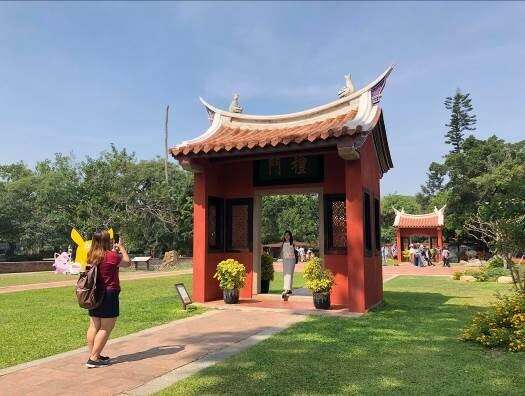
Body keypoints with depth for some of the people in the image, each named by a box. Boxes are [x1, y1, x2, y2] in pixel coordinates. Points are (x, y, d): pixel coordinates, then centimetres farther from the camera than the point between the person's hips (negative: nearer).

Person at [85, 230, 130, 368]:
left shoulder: (91, 256, 4)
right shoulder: (111, 256, -17)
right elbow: (127, 262, 0)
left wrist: (115, 251, 26)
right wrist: (122, 247, 11)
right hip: (109, 295, -8)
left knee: (94, 326, 13)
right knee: (106, 328, 0)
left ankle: (93, 355, 21)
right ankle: (94, 359, 0)